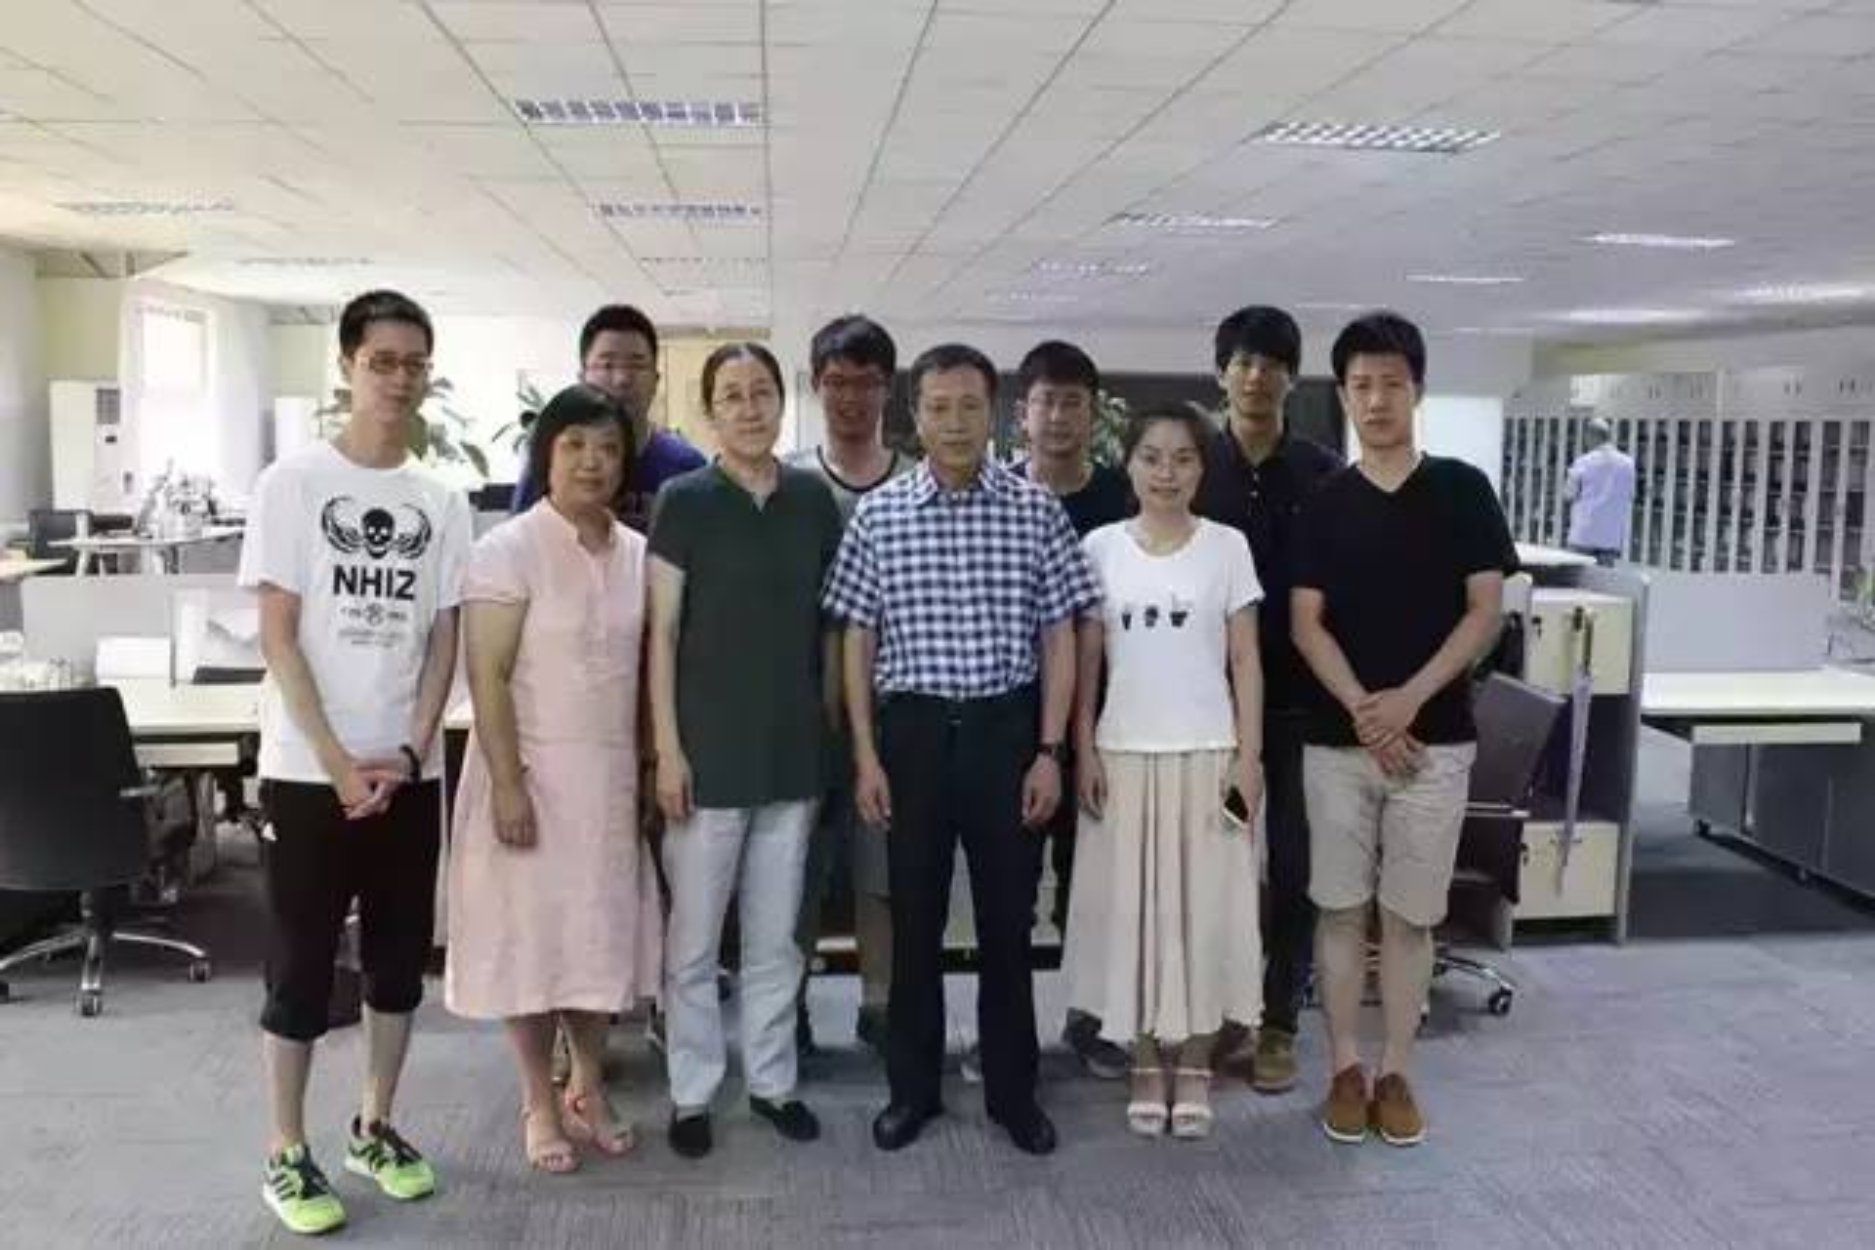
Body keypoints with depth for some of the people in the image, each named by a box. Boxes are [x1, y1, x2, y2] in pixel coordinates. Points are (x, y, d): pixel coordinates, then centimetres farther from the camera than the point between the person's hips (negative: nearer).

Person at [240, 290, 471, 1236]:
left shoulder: (442, 501, 5)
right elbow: (277, 638, -8)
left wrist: (408, 754, -6)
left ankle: (375, 1128, 29)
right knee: (301, 965, 4)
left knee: (399, 958, 12)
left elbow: (443, 642, 5)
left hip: (411, 770, 4)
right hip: (308, 770, -4)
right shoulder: (292, 483, -5)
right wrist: (338, 762, -13)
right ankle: (287, 1155, 18)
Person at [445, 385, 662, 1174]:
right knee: (530, 933, 4)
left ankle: (588, 1088, 29)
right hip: (534, 769, -5)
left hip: (612, 774, 5)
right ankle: (540, 1103, 20)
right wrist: (507, 783, -19)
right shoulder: (508, 550, -10)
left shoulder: (638, 553, 6)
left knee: (603, 932, 12)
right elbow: (487, 677, -14)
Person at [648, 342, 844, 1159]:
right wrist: (667, 748, -11)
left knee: (776, 936, 14)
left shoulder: (813, 500, 4)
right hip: (709, 748, -3)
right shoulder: (684, 501, -6)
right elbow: (662, 632, -7)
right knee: (693, 938, 7)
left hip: (793, 750, 3)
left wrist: (830, 729, 7)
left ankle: (773, 1080, 28)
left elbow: (828, 624, 10)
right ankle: (691, 1093, 21)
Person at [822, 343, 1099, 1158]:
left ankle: (1013, 1088, 25)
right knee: (916, 918, 10)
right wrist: (865, 755, -1)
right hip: (914, 730, 0)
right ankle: (913, 1086, 26)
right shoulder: (877, 514, 0)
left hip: (1006, 729, 0)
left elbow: (1058, 638, 2)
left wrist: (1050, 751, -4)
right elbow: (858, 641, 3)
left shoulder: (1036, 510, -1)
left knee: (1008, 919, 9)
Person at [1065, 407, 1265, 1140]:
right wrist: (1083, 750, -3)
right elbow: (1086, 660, 4)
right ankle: (1147, 1067, 18)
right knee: (1131, 909, 4)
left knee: (1203, 909, 4)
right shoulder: (1100, 548, 2)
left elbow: (1246, 661, 1)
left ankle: (1194, 1068, 18)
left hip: (1207, 754, -1)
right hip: (1125, 754, 1)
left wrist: (1249, 755, -5)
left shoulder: (1227, 547, 0)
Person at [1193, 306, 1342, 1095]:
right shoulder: (1192, 467, 1)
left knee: (1293, 865, 5)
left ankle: (1279, 1023, 18)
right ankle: (1225, 1012, 23)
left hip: (1298, 698, 0)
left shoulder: (1322, 474, 1)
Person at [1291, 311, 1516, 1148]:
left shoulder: (1462, 490, 1)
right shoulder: (1324, 503, 3)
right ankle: (1346, 1068, 19)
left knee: (1410, 913, 7)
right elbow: (1305, 624, -1)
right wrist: (1362, 708, -14)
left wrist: (1409, 699, -14)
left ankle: (1397, 1072, 20)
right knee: (1341, 908, 7)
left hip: (1436, 738, -1)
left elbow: (1485, 612, -3)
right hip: (1336, 739, 1)